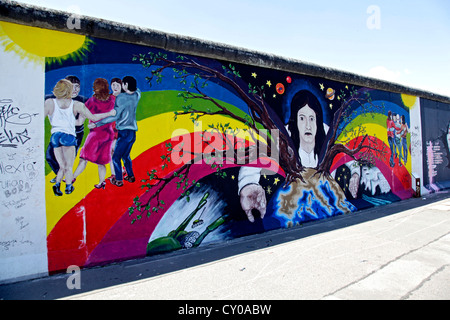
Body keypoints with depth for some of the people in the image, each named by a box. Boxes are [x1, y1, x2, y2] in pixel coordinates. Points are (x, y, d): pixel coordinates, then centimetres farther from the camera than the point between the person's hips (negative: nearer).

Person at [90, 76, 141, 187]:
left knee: (116, 156, 5)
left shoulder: (121, 98, -15)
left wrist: (96, 124, -15)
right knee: (125, 155, 20)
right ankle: (131, 176, 23)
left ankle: (119, 180, 9)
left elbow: (114, 116, -19)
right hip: (133, 132, 7)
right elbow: (136, 88, 28)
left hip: (124, 132, -7)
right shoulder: (137, 95, 3)